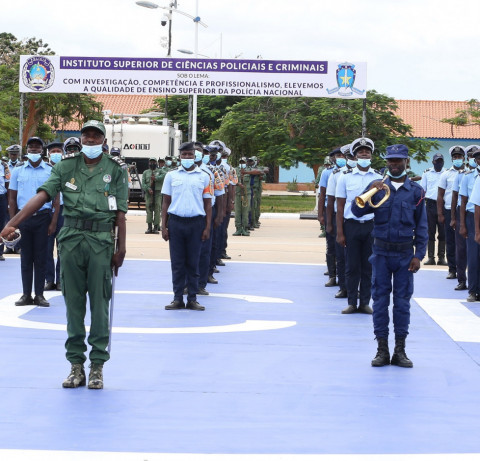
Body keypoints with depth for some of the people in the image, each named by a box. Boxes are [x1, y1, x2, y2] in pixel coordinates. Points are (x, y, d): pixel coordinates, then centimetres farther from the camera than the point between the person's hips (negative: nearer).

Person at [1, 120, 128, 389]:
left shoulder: (116, 169, 2)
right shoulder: (66, 166, 6)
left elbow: (121, 212, 0)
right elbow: (43, 196, -3)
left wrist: (121, 248, -4)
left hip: (101, 241, -2)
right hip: (71, 238, 2)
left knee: (99, 303, 1)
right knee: (73, 302, 6)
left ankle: (98, 366, 7)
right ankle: (76, 364, 13)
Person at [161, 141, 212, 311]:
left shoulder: (203, 177, 7)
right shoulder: (171, 176, 8)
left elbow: (208, 204, 8)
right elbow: (166, 202, 9)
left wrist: (207, 227, 0)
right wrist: (164, 226, 3)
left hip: (196, 222, 0)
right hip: (175, 222, 0)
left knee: (193, 263, 3)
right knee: (177, 263, 3)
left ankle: (192, 299, 8)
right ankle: (178, 299, 8)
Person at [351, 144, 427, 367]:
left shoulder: (416, 191, 3)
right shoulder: (377, 187, 4)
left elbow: (421, 226, 4)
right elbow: (357, 211, -4)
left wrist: (419, 255, -3)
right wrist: (369, 192, -19)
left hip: (405, 254, 0)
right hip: (381, 253, 0)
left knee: (402, 302, 2)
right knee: (380, 300, 2)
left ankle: (400, 351, 9)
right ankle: (382, 350, 7)